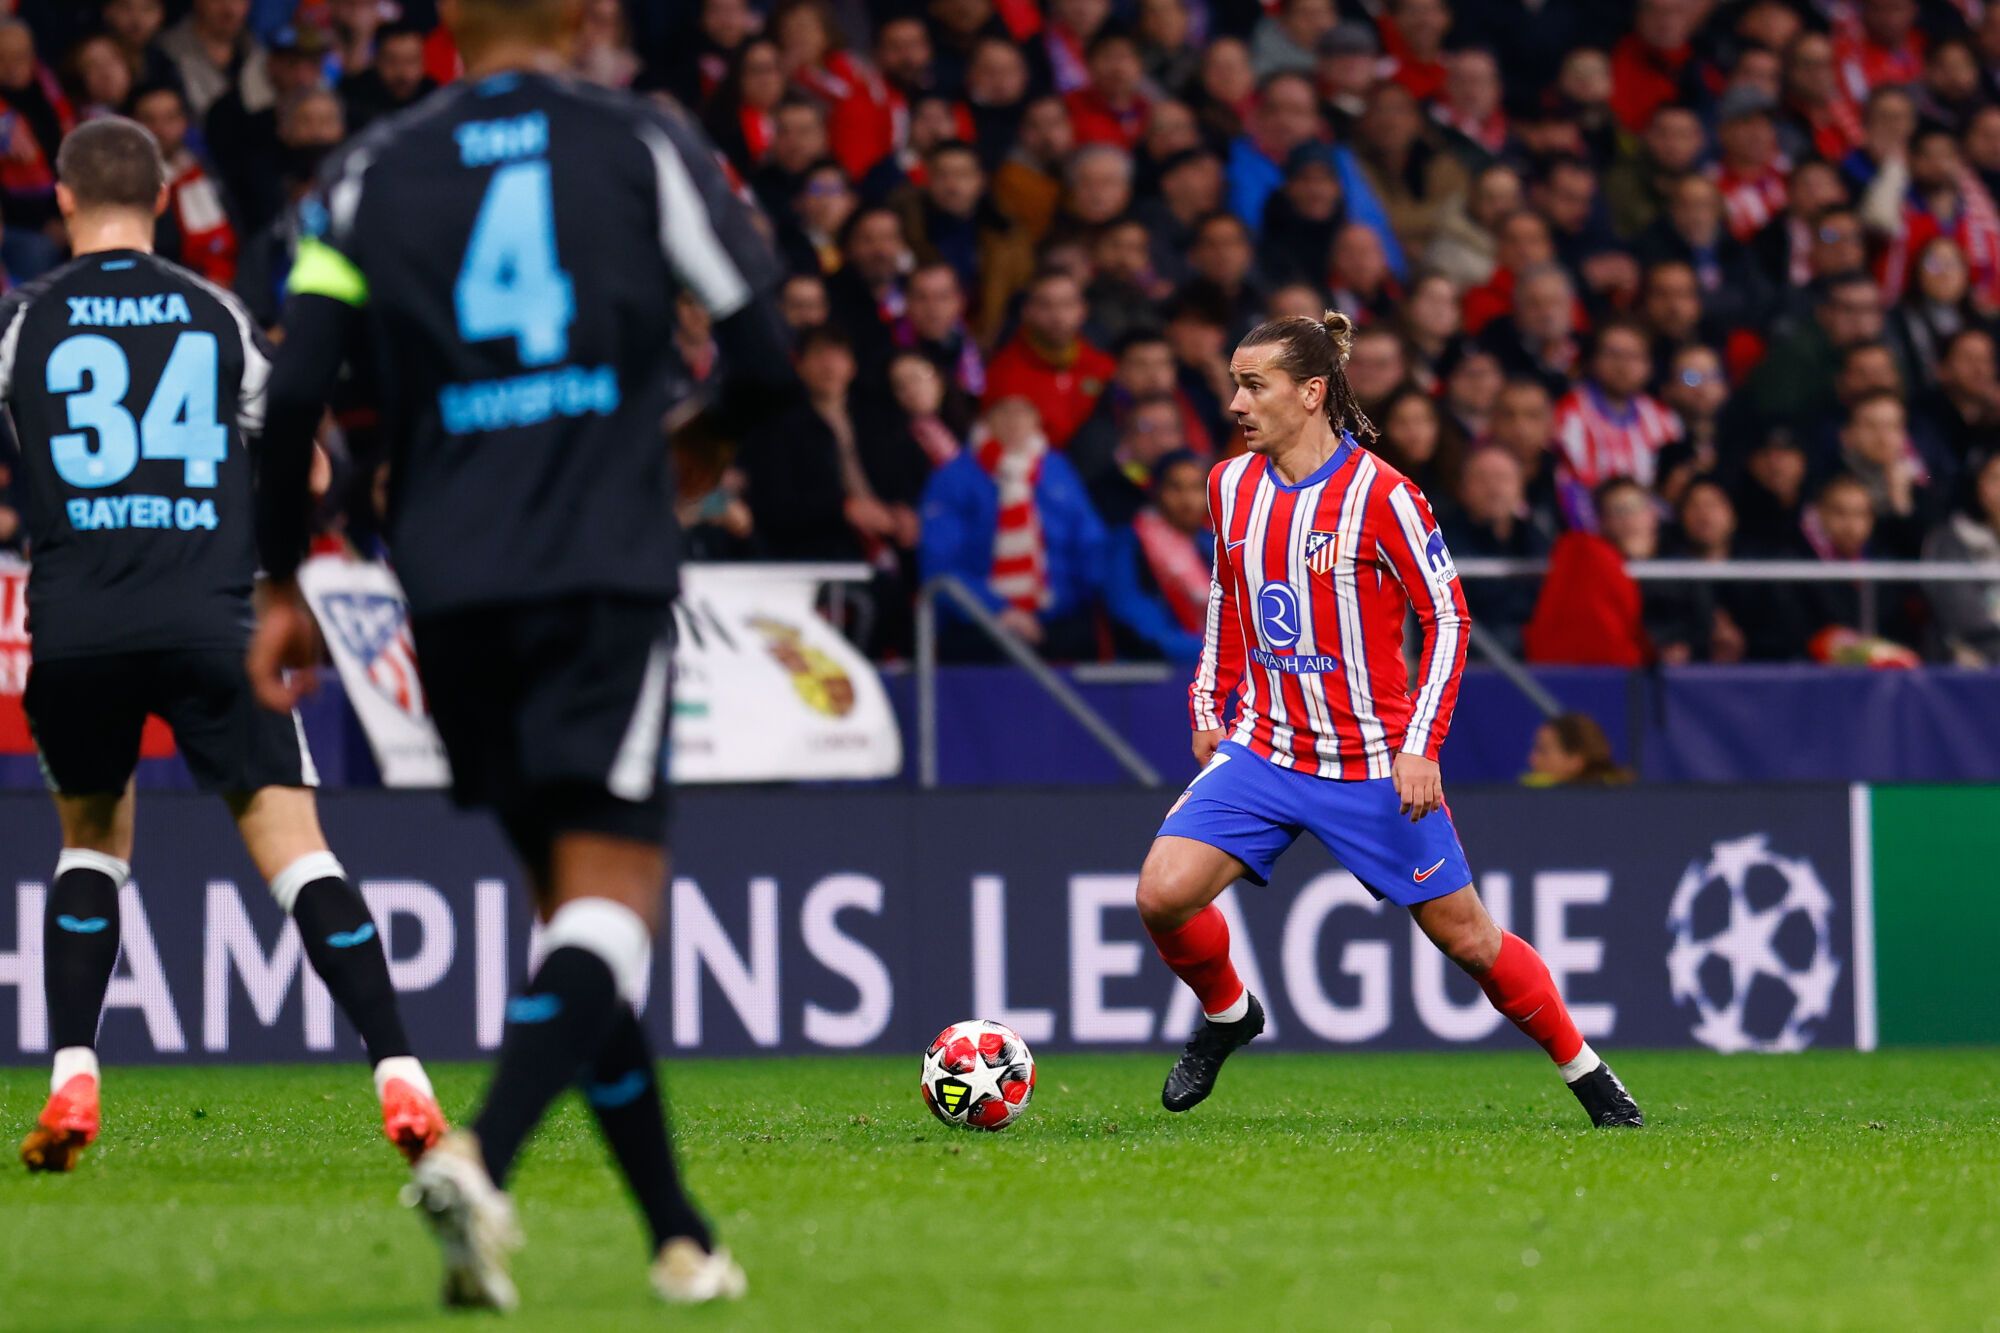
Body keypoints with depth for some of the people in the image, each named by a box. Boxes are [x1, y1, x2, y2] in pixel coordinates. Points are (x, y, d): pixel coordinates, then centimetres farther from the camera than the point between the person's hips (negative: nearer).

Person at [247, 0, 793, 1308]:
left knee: (574, 900, 14)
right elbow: (765, 362, 2)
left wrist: (284, 586, 11)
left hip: (452, 587, 3)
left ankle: (682, 1236, 15)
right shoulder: (647, 144, 3)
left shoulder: (371, 171, 8)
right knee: (612, 891, -7)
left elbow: (295, 392, 0)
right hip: (609, 573, -3)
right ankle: (480, 1157, -33)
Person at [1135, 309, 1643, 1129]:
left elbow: (1446, 617, -9)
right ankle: (1226, 1014, 14)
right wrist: (1207, 708, 16)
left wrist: (1420, 747, -15)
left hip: (1370, 766, -4)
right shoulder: (1231, 486, 3)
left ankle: (1584, 1071, 23)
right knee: (1163, 894, -16)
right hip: (1260, 749, 4)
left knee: (1464, 936, 3)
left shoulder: (1379, 494, -14)